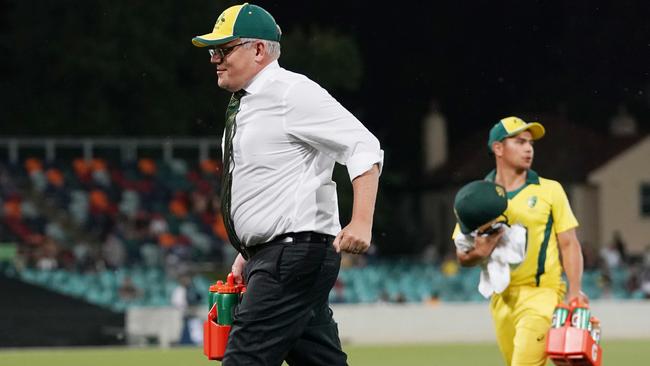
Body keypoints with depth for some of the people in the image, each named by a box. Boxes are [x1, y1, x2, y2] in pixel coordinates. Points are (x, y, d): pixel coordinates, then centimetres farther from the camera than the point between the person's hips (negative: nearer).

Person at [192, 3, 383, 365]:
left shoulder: (292, 92, -10)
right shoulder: (241, 107, 18)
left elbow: (364, 148, -16)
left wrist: (361, 223, -27)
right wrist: (248, 254, 21)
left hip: (298, 252, -10)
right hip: (269, 258, 10)